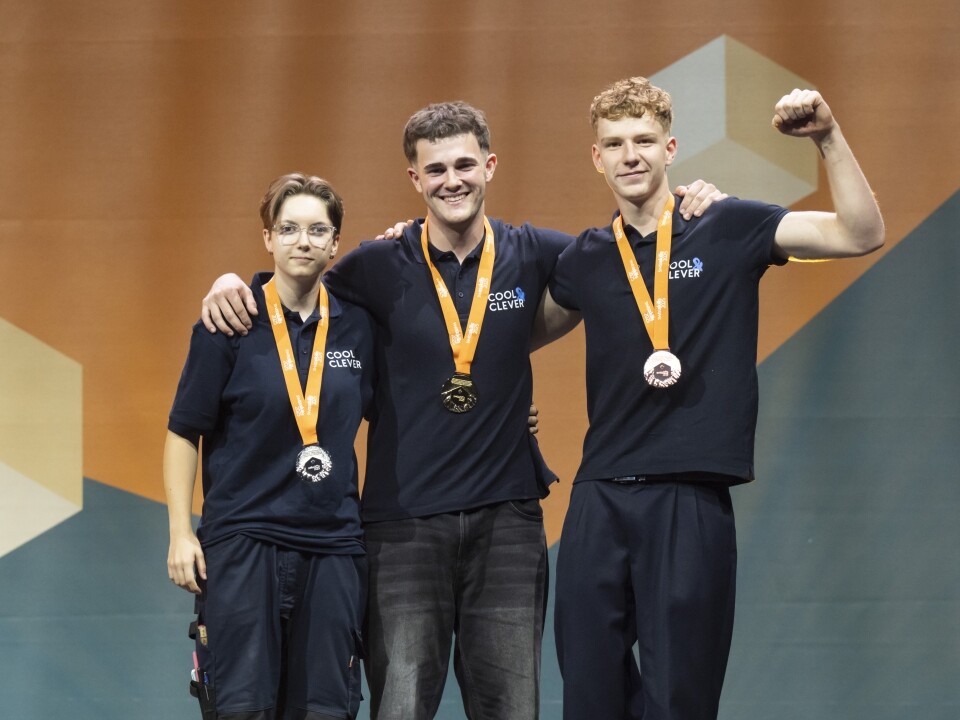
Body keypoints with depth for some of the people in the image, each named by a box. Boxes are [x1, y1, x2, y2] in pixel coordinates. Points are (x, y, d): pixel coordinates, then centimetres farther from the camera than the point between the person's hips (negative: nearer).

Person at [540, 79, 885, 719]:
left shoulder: (727, 230, 1)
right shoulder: (587, 258, 11)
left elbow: (861, 235, -7)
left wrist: (829, 138, -17)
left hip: (692, 499, -3)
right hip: (600, 497, 4)